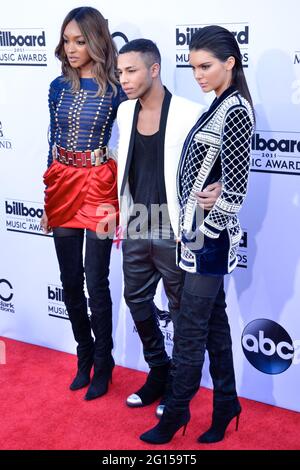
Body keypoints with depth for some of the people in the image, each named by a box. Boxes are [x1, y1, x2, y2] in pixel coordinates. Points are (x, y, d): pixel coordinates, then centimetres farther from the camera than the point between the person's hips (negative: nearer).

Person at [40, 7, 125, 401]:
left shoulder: (116, 90, -7)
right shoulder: (59, 87, 7)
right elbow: (53, 143, 12)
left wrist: (116, 204, -11)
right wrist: (49, 196, 11)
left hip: (98, 187, -5)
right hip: (62, 186, 5)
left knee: (96, 282, 1)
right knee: (70, 280, 11)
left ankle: (102, 365, 19)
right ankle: (85, 358, 29)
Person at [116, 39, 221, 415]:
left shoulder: (189, 113, -15)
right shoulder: (124, 111, 4)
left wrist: (218, 188, -29)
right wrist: (122, 218, 13)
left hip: (174, 232, -6)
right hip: (135, 229, 6)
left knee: (181, 311, 9)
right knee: (136, 300, 17)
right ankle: (159, 373, 37)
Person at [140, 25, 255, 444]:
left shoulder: (235, 111, -16)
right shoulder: (222, 106, 12)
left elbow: (234, 187, -19)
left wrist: (206, 231, -14)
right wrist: (194, 230, 12)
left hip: (210, 236, -9)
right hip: (200, 231, 9)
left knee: (191, 329, 2)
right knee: (213, 320, 15)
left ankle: (176, 412, 17)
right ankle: (225, 406, 28)